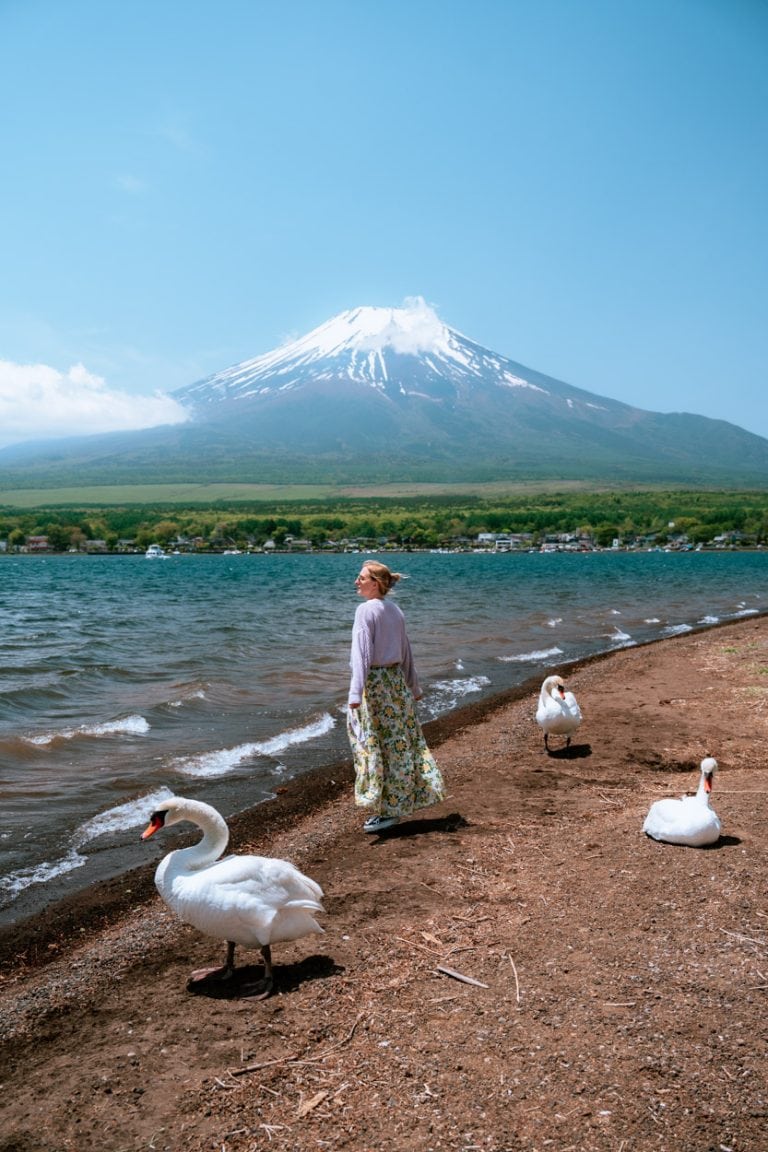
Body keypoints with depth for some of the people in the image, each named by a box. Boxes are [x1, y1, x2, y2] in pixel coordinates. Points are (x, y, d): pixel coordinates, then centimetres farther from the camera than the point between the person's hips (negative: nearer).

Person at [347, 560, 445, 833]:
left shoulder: (366, 609, -14)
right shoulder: (395, 610, 10)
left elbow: (361, 653, -21)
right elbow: (406, 652, 15)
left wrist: (355, 693, -25)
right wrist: (414, 687, 23)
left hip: (375, 682, -8)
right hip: (396, 681, 8)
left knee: (374, 746, 0)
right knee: (400, 743, 14)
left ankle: (384, 810, 6)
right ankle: (400, 803, 25)